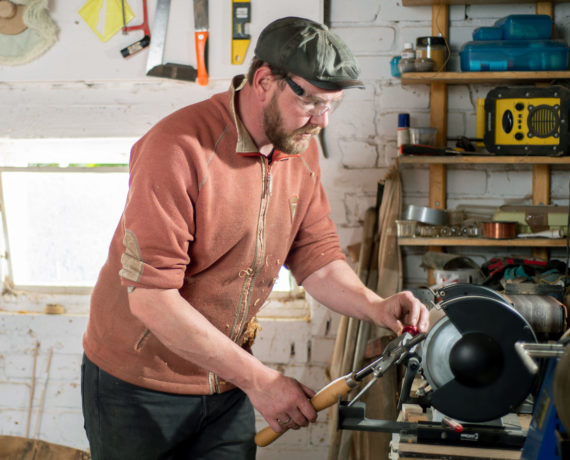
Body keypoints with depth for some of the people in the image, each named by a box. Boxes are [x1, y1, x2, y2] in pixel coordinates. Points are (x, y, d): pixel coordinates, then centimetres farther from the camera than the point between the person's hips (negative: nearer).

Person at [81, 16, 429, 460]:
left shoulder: (301, 148, -2)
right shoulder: (177, 149, -26)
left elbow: (317, 256, 5)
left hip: (226, 383, 6)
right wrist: (258, 378, -28)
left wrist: (374, 306, -16)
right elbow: (152, 299, -28)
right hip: (137, 388, -6)